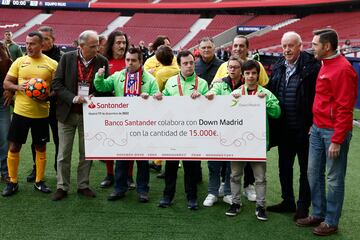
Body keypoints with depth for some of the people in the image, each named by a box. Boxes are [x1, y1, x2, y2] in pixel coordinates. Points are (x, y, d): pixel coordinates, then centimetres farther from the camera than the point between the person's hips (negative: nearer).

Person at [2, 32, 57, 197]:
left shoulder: (52, 64, -2)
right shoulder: (19, 61, 3)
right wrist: (18, 87, -14)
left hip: (41, 113, -1)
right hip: (20, 111, 1)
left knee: (40, 147, 9)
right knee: (13, 147, 5)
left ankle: (39, 181, 24)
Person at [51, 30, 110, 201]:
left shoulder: (102, 62, -2)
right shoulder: (67, 58, -4)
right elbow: (57, 83, -5)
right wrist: (73, 98, -18)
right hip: (67, 112, -1)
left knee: (86, 152, 10)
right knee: (64, 153, 6)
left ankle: (83, 185, 24)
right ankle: (62, 187, 18)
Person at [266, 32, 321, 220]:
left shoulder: (312, 67, -12)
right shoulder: (278, 67, 7)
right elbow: (271, 92, 13)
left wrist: (313, 124, -17)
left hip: (304, 128, -6)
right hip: (284, 128, 7)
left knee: (305, 169, 8)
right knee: (284, 167, 17)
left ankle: (303, 206, 21)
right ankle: (288, 201, 33)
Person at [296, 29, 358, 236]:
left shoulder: (343, 69, -17)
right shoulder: (325, 65, 11)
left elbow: (344, 108, -19)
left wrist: (337, 140, -20)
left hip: (334, 132, -9)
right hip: (318, 129, 9)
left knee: (334, 178, 4)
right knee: (314, 173, 14)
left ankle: (331, 222, 17)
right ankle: (318, 214, 28)